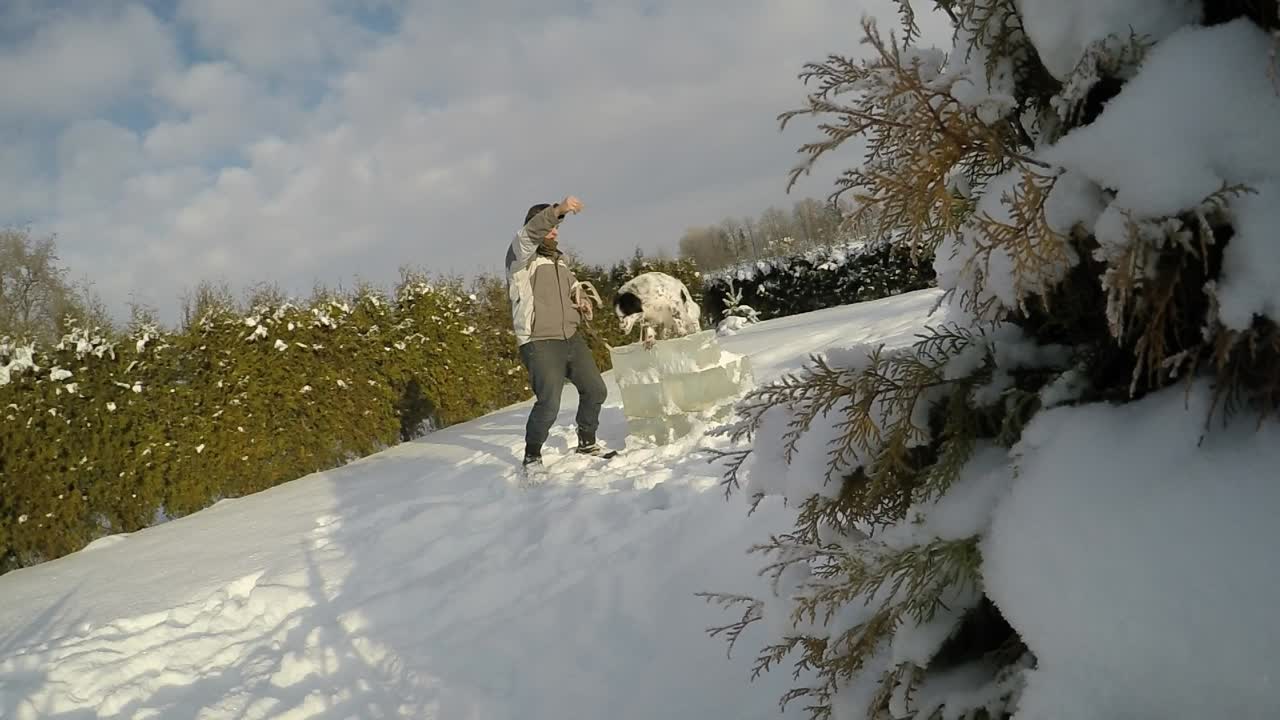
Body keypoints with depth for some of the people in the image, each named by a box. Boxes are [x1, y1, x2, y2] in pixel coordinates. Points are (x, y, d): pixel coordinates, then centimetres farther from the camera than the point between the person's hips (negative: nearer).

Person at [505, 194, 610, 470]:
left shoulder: (559, 260, 19)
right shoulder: (521, 256, -4)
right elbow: (528, 234, -27)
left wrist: (581, 305, 8)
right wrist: (558, 210, -42)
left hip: (572, 338, 8)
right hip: (540, 343, -7)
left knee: (595, 390, 10)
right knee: (548, 404, -13)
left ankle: (587, 442, 31)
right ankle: (532, 455, 9)